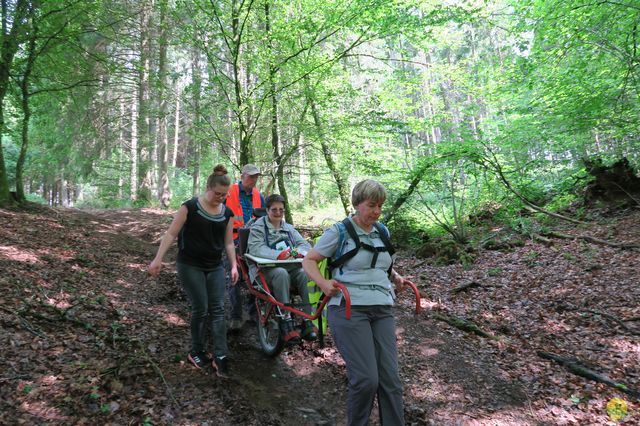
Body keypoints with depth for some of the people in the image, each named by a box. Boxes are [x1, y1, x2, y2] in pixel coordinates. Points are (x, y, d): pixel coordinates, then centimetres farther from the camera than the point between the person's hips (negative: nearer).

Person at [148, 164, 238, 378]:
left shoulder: (227, 213, 4)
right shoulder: (190, 207, -10)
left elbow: (228, 242, 10)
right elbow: (171, 233, -10)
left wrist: (234, 265, -1)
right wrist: (158, 259, -16)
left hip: (215, 267, 4)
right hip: (190, 266, -4)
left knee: (218, 309, -2)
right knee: (200, 309, -3)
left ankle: (220, 356, 1)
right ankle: (196, 352, 18)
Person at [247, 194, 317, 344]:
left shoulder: (288, 228, 20)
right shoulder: (258, 227, 5)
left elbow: (305, 244, 8)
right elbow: (256, 248, -14)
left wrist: (299, 251, -17)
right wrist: (278, 255, -31)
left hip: (290, 266, 4)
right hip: (266, 269, -4)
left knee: (305, 273, -26)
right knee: (281, 273, -36)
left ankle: (307, 321, -22)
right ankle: (286, 321, -30)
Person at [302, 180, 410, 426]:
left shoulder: (382, 232, 14)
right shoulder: (339, 232, -3)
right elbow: (308, 261, 0)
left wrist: (396, 277, 11)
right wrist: (323, 282, -18)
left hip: (383, 309, 6)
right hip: (349, 309, -5)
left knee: (390, 378, 2)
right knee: (366, 379, -10)